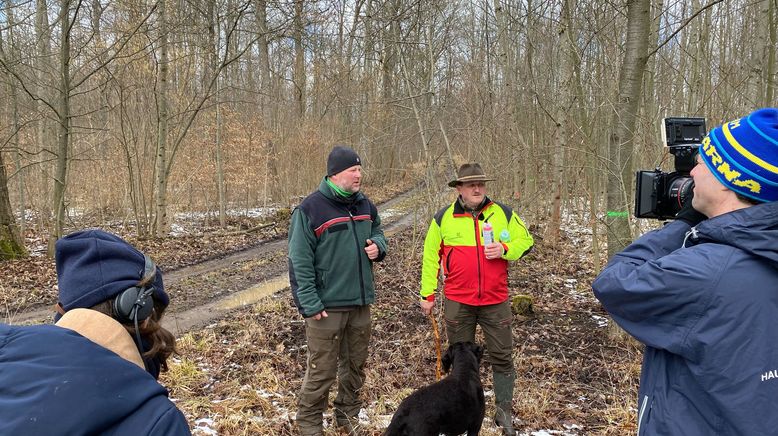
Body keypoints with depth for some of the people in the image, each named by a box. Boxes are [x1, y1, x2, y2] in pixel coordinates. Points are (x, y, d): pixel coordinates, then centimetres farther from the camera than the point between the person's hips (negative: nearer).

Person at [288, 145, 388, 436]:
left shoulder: (365, 205, 7)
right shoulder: (310, 209, -13)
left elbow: (377, 231, 24)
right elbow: (300, 262, -14)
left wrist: (378, 246, -1)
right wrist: (309, 303, -18)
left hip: (361, 302, 7)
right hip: (327, 305, -6)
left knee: (356, 363, 18)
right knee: (322, 369, 2)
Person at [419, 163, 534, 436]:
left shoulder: (503, 214, 1)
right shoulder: (444, 218, -1)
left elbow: (525, 241, 6)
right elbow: (431, 257, 3)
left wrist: (505, 249, -15)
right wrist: (427, 294, 4)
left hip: (496, 301, 1)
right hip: (457, 302, 0)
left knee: (502, 356, 6)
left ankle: (504, 410, 22)